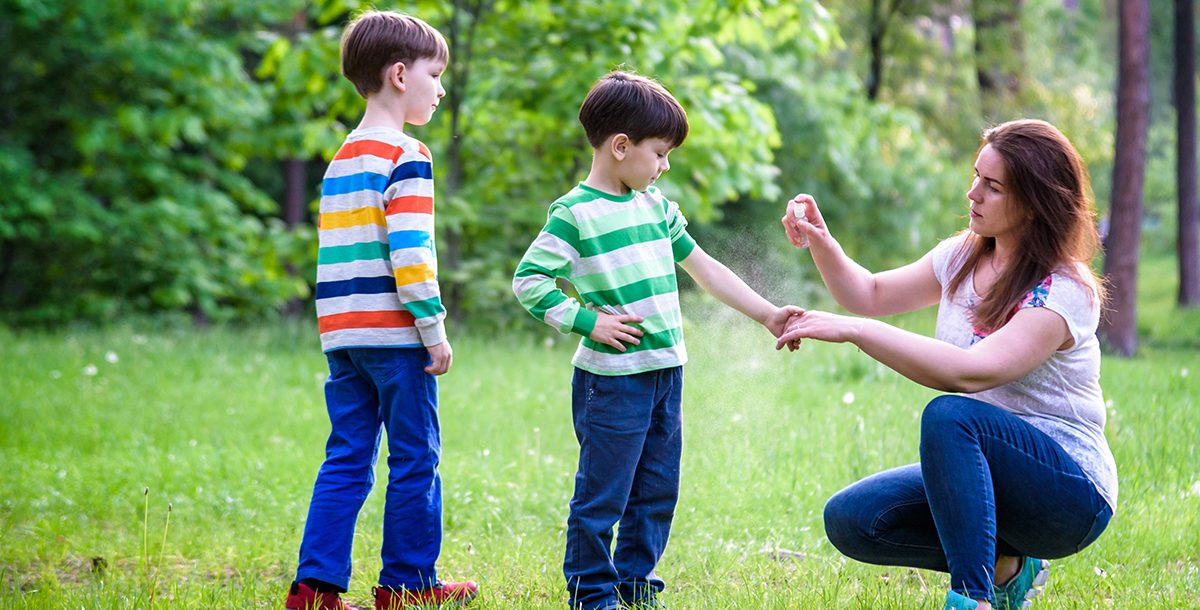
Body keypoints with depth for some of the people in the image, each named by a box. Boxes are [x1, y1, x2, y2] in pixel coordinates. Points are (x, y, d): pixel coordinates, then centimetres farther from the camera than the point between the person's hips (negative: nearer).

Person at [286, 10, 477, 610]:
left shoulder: (341, 160, 17)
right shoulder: (406, 158, -9)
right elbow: (410, 251, -16)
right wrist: (433, 326, -13)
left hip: (343, 335, 8)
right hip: (394, 335, -8)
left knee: (346, 461, 8)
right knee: (415, 461, 3)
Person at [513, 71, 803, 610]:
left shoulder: (656, 205, 12)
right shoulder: (575, 213, -10)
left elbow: (705, 268, 17)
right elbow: (528, 281, -11)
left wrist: (767, 315, 13)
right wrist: (587, 321, -17)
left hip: (666, 371, 7)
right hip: (611, 377, -7)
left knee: (657, 489, 12)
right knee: (602, 494, -1)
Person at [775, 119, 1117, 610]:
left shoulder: (1065, 292, -19)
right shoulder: (963, 257, 6)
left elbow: (972, 372, -33)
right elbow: (871, 295, 18)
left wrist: (852, 331, -33)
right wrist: (821, 242, -3)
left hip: (1070, 495, -8)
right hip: (984, 475, 8)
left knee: (949, 415, -35)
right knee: (850, 520, -12)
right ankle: (1004, 567, 5)